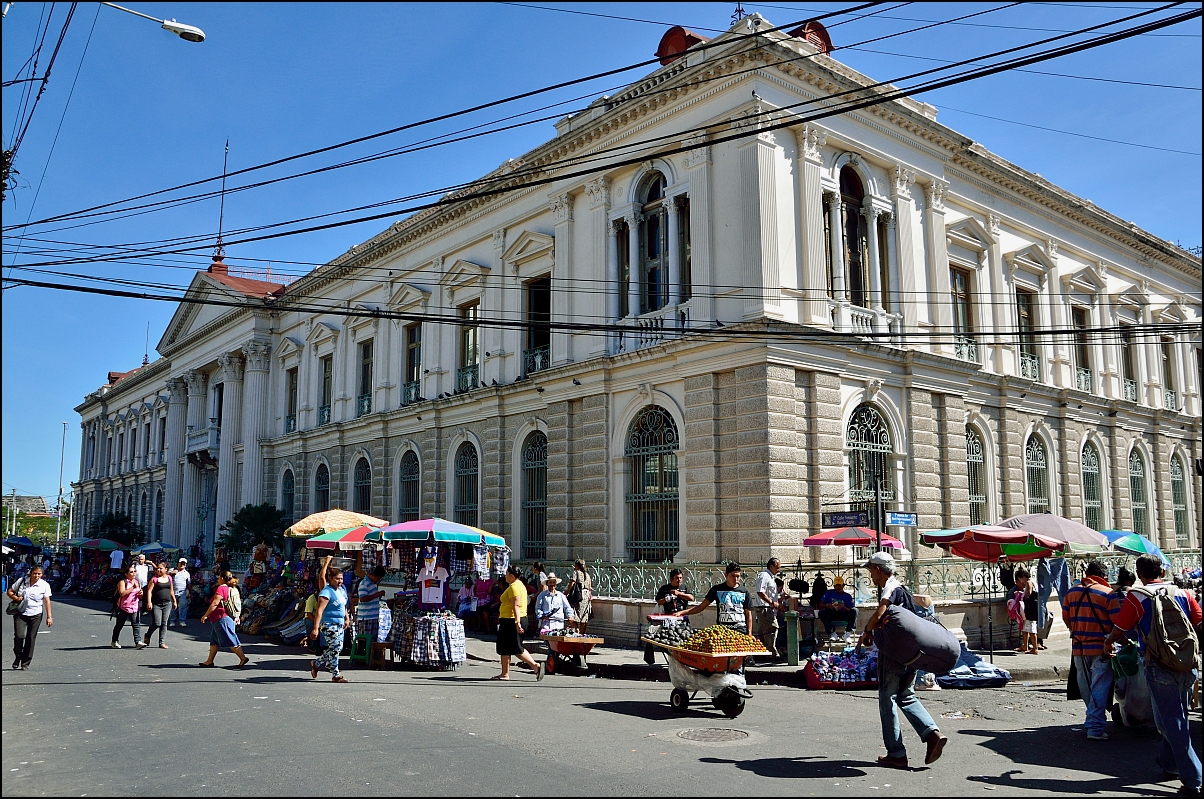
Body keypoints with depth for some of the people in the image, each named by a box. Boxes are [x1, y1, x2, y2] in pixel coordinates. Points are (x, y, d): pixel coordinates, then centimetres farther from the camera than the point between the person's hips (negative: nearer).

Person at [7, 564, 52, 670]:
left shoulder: (45, 585, -1)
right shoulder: (21, 581, 2)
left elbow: (47, 601, -3)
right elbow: (9, 591, 12)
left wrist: (49, 616, -8)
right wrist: (15, 598, -10)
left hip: (36, 615, 0)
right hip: (20, 614, 0)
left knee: (31, 638, 0)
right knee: (19, 636, -13)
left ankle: (25, 663, 12)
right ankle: (17, 659, 9)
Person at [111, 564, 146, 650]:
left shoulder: (137, 582, 14)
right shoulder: (122, 582, -5)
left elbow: (141, 597, 20)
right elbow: (122, 593, -21)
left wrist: (141, 594, -3)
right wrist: (133, 588, -23)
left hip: (135, 607, 4)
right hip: (123, 607, -4)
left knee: (137, 625, -8)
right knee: (119, 625, 11)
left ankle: (138, 642, -15)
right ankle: (114, 642, 27)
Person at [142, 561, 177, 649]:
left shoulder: (169, 578, 10)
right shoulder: (154, 579, -4)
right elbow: (150, 591, -9)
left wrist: (174, 601, 21)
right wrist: (149, 602, -19)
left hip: (167, 604, 4)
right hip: (156, 604, -4)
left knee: (164, 624, 3)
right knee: (157, 623, -7)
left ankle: (162, 642, 7)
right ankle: (147, 636, 21)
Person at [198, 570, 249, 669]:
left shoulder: (220, 589, -15)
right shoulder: (228, 589, 15)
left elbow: (214, 604, -22)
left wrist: (205, 615, -16)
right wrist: (236, 616, 24)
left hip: (221, 619, -10)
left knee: (230, 640, -8)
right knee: (214, 641, 14)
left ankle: (243, 658, -10)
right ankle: (209, 661, 17)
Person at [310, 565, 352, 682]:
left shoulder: (342, 589, 11)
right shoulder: (326, 592, -16)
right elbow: (319, 611, -22)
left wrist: (347, 618, 15)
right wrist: (315, 628, -28)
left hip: (340, 624, 9)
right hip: (329, 624, -9)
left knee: (339, 648, 12)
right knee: (334, 648, -5)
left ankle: (316, 664, 28)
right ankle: (335, 675, 6)